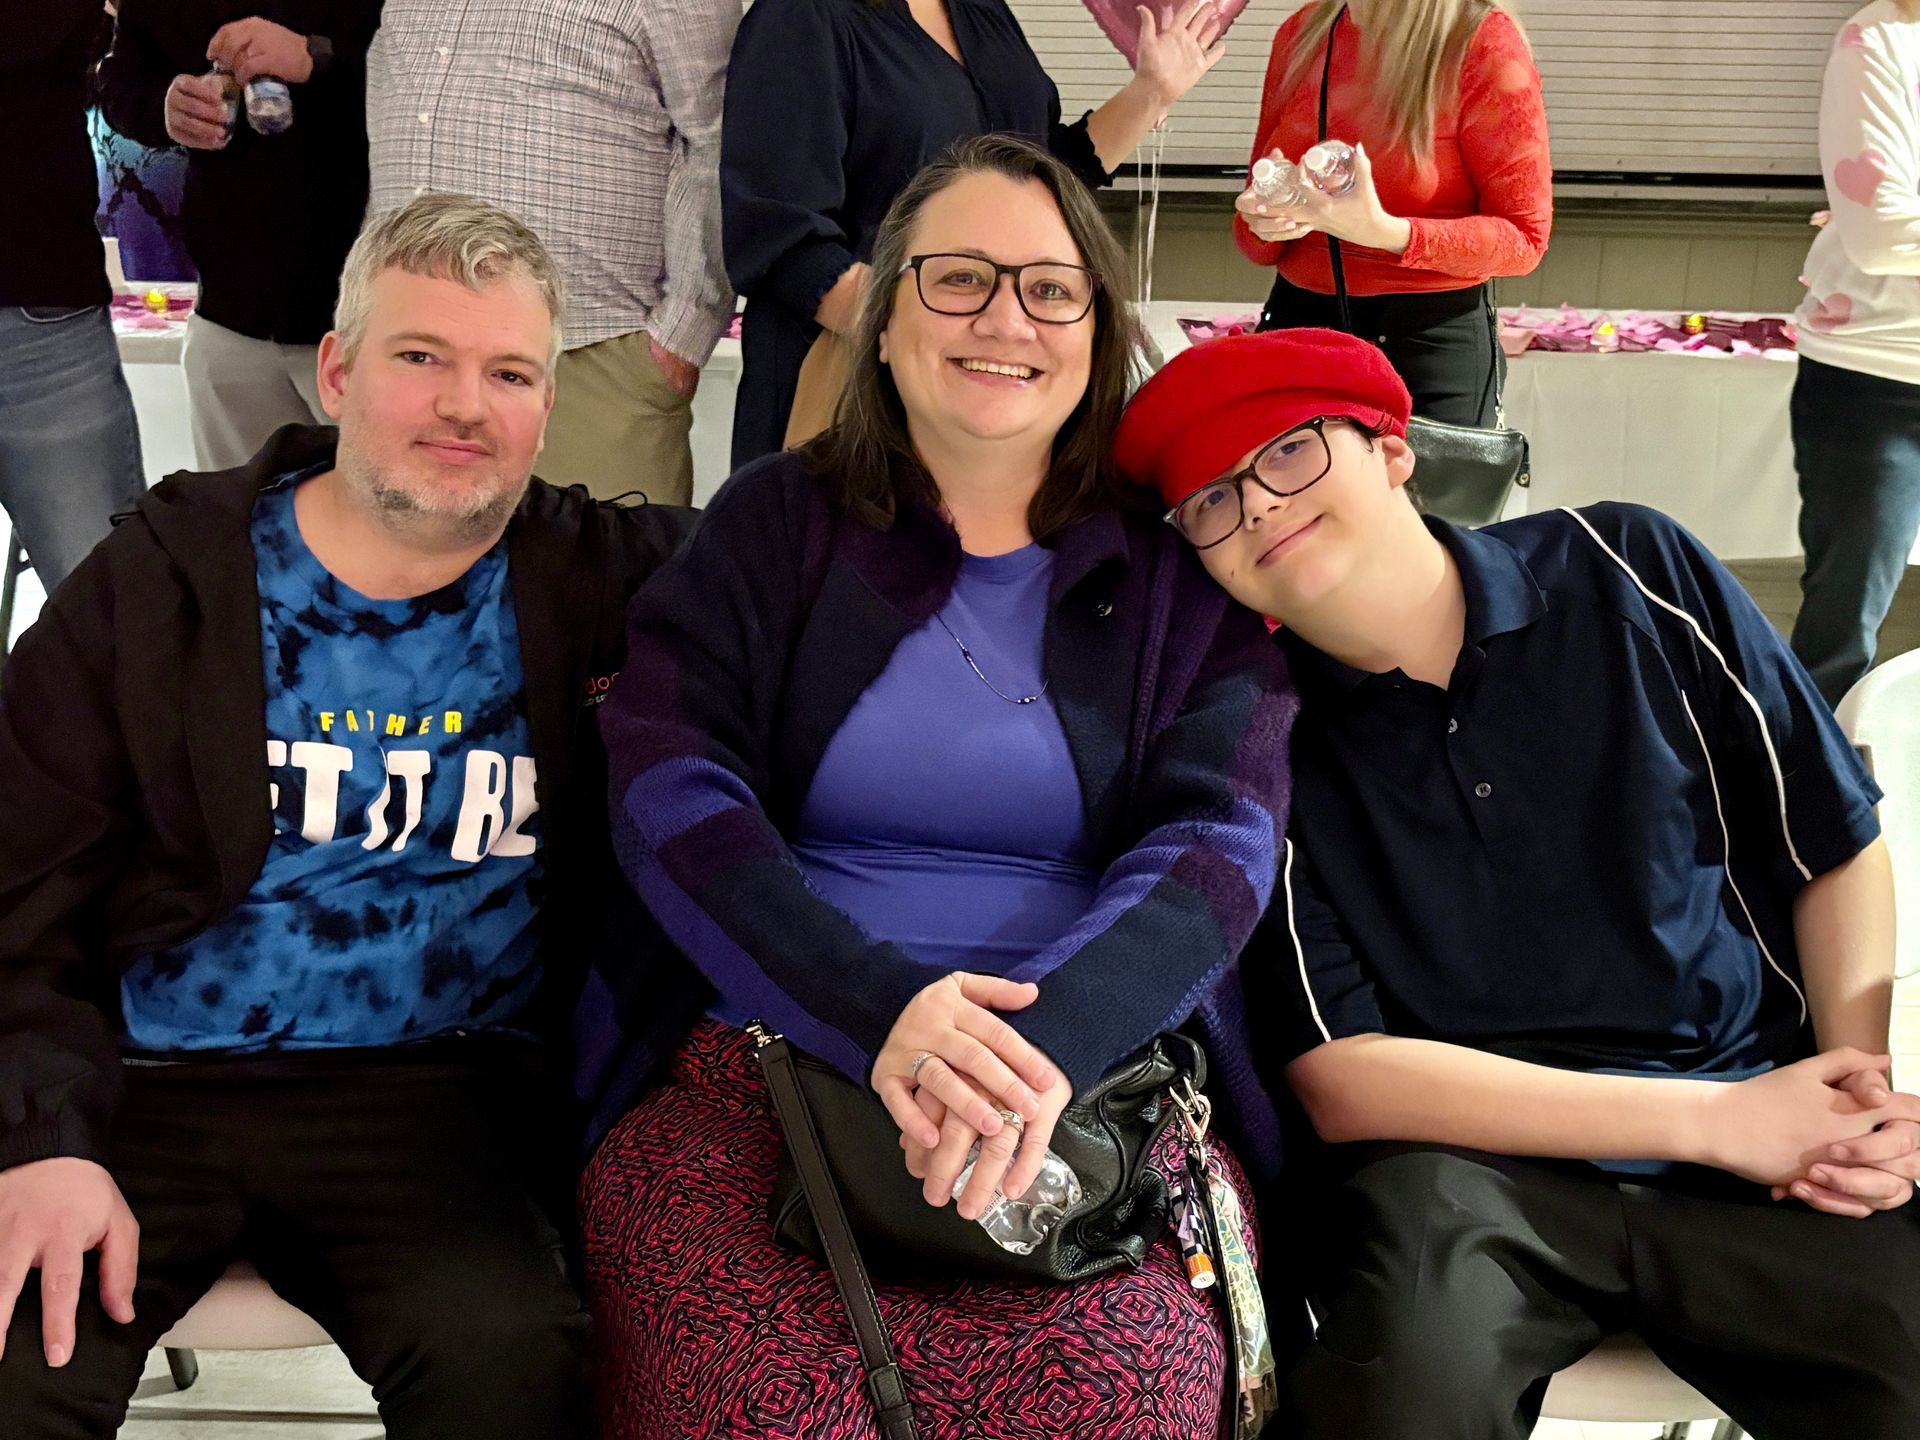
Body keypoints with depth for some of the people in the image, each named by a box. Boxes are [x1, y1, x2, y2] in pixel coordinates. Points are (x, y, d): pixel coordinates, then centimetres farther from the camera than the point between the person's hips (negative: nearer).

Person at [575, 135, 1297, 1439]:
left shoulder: (1182, 578, 12)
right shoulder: (770, 529, 11)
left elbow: (1220, 840, -2)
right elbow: (670, 796, -3)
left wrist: (1049, 1035, -23)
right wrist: (880, 1007, -21)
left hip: (1096, 1081, 1)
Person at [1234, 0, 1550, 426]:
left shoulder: (1484, 41, -11)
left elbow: (1524, 239, -10)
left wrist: (1385, 232, -25)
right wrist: (1262, 221, -13)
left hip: (1432, 339, -4)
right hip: (1298, 322, 5)